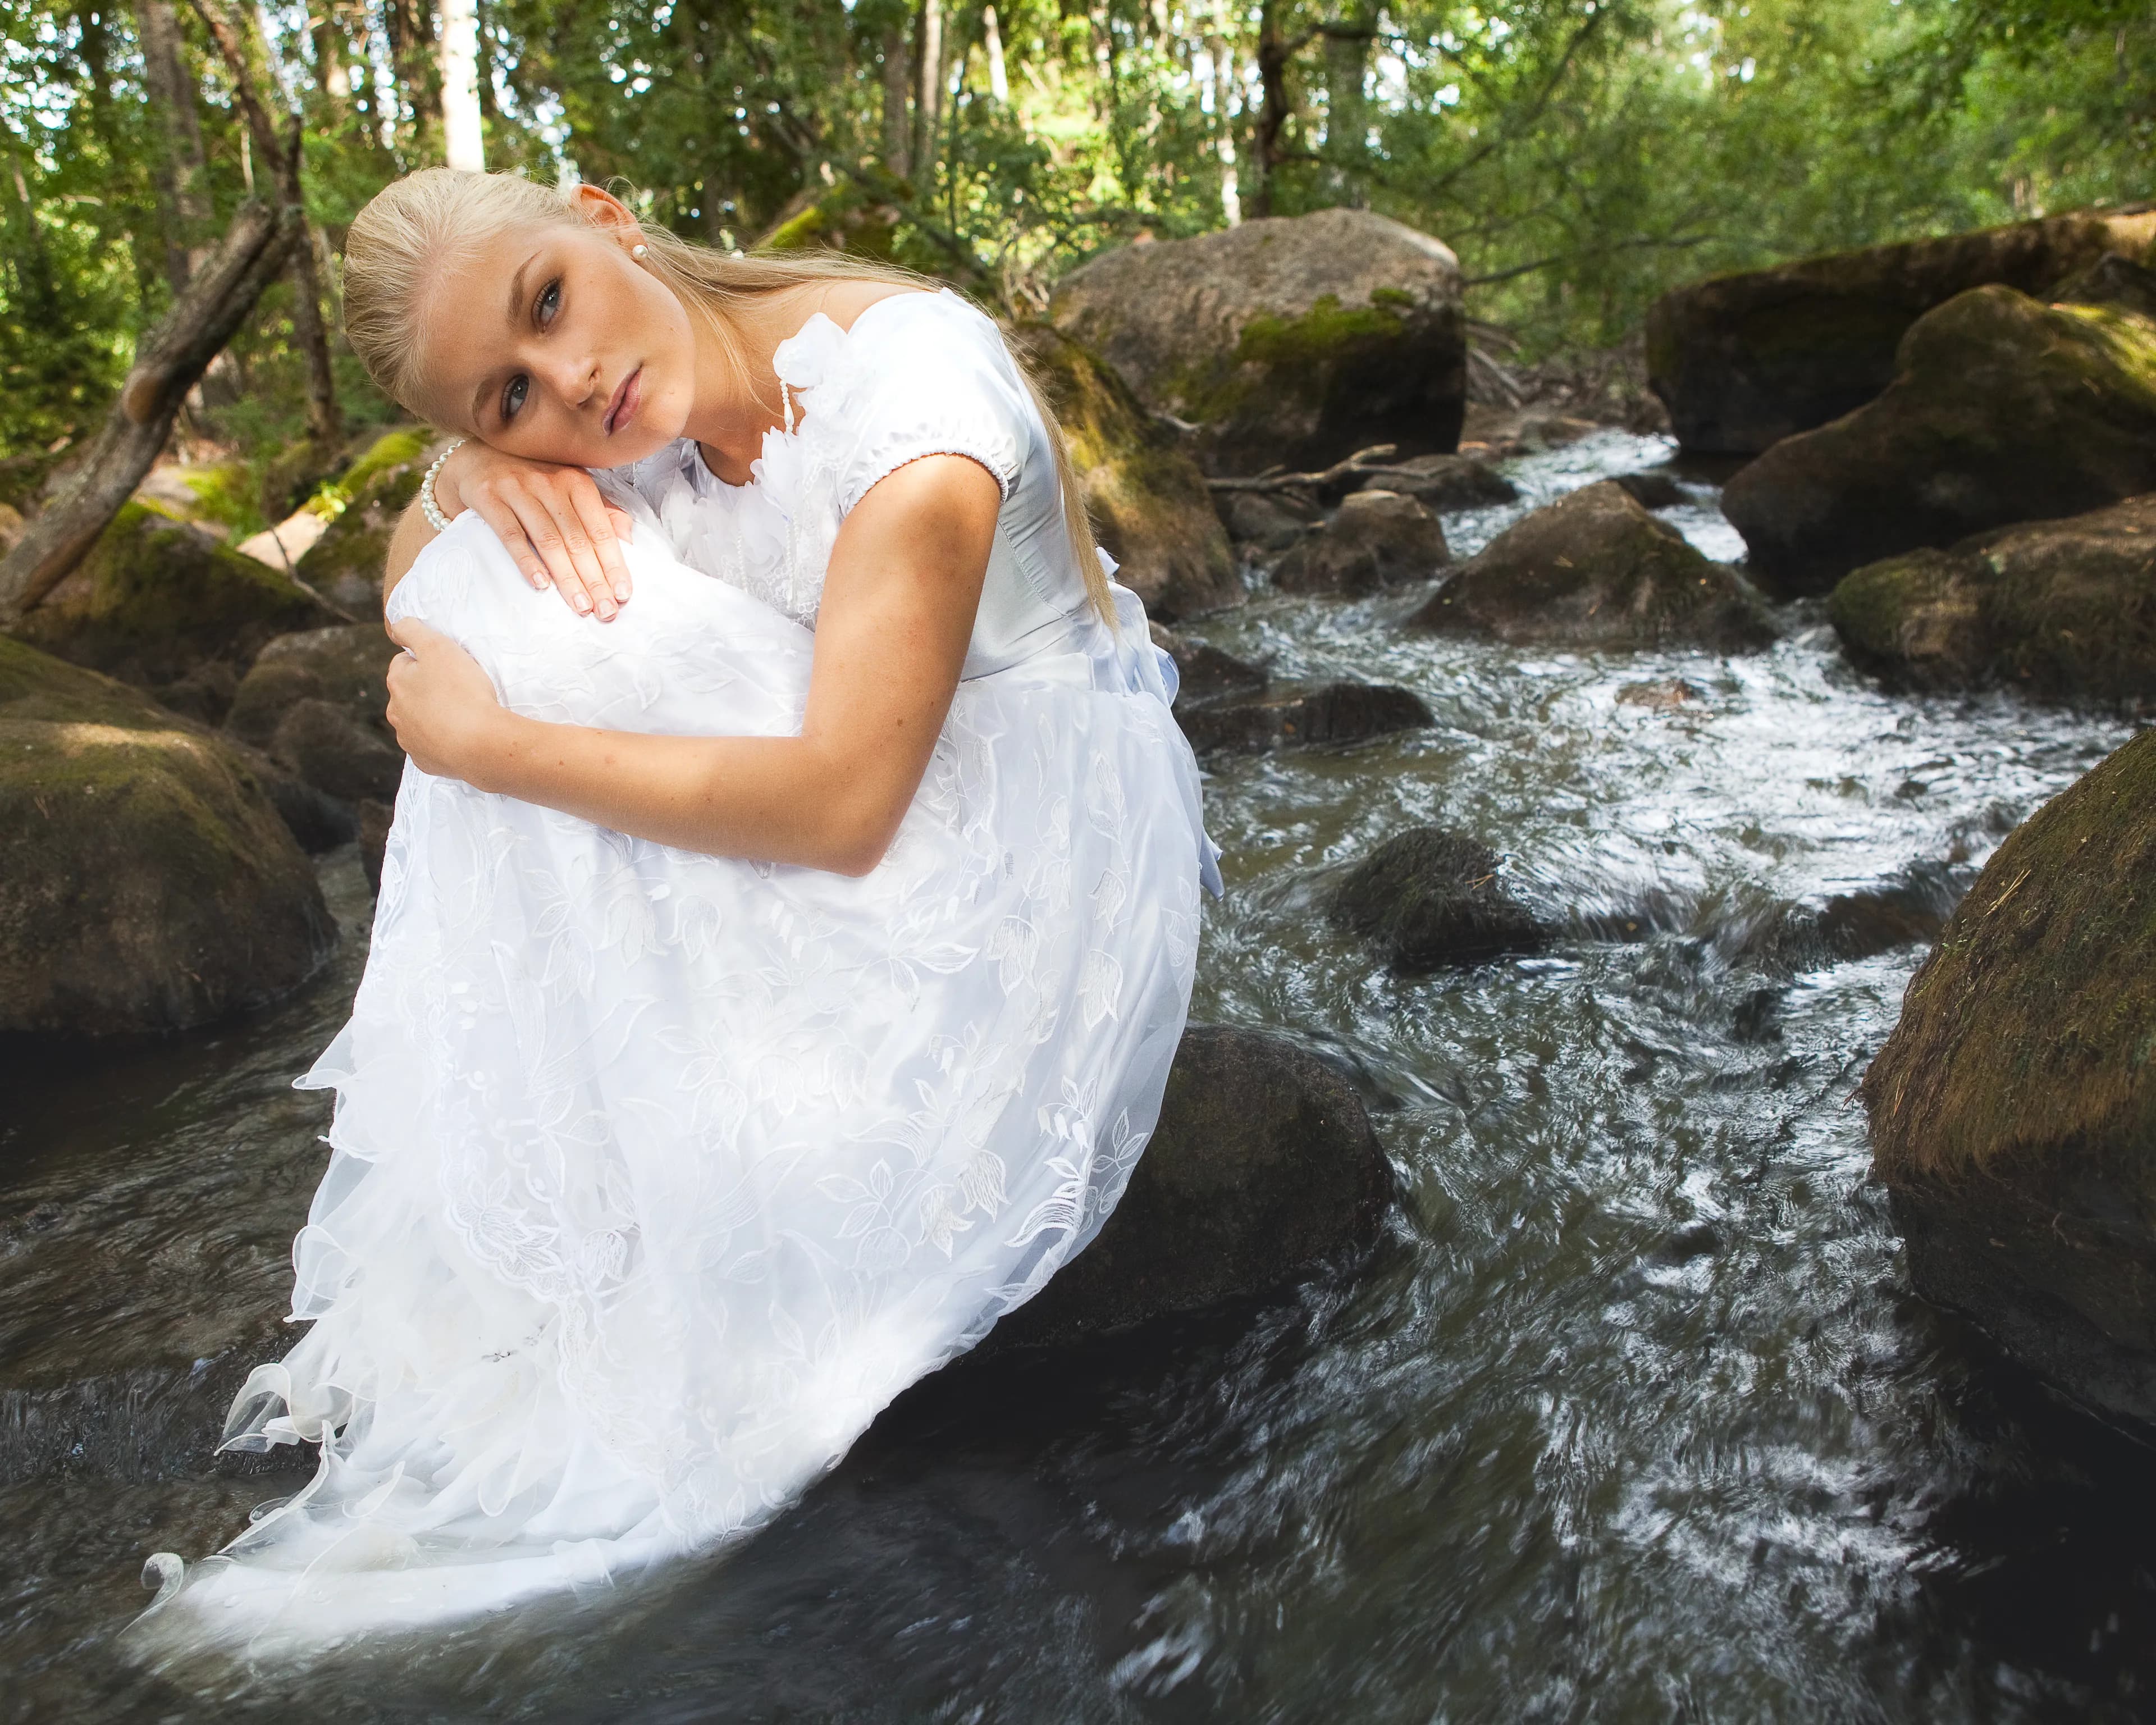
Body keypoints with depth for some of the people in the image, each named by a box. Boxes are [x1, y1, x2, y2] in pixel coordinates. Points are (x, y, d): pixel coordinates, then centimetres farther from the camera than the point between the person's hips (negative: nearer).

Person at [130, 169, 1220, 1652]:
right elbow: (414, 589, 6)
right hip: (830, 753, 6)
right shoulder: (639, 409, -4)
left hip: (1041, 821, -6)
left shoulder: (906, 388, -26)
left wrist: (488, 743, -24)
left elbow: (840, 806, -31)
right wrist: (475, 470, -17)